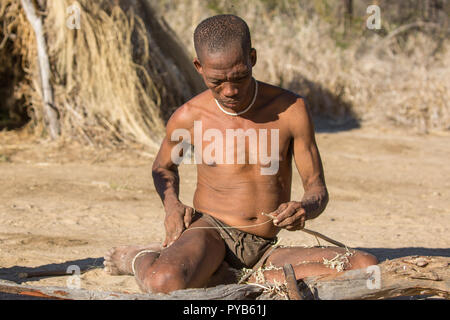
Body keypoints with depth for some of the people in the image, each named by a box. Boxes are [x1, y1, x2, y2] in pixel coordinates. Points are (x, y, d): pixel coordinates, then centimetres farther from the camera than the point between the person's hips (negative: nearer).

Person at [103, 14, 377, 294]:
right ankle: (141, 259, -1)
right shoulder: (188, 118, -3)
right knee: (164, 284, -40)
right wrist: (172, 207, -2)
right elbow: (163, 167, 20)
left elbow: (317, 189, 2)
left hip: (263, 252, 3)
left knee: (367, 267, -22)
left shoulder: (290, 109, -4)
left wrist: (305, 208, -23)